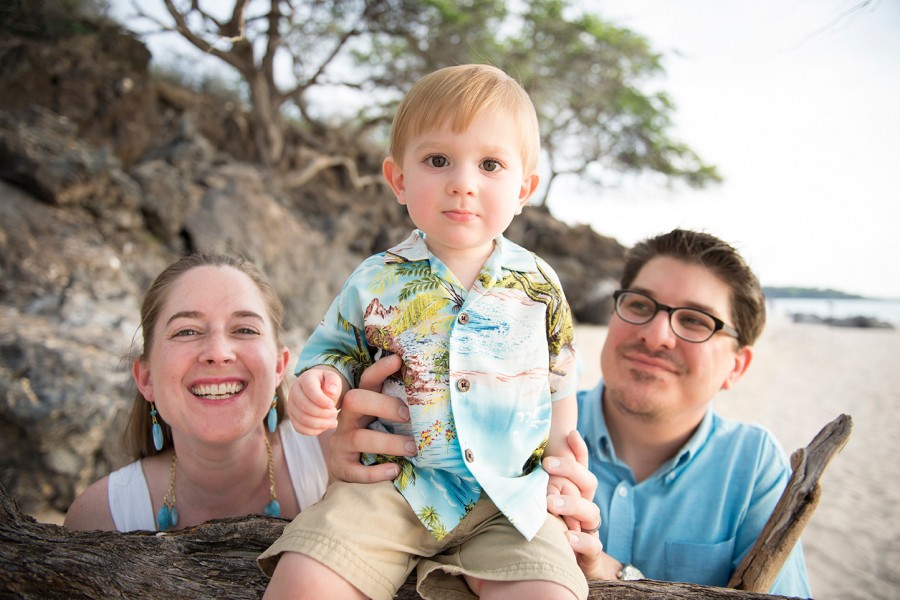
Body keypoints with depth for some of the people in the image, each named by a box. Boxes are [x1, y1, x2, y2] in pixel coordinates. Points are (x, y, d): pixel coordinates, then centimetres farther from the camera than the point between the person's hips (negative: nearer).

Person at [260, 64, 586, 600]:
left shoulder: (539, 285, 3)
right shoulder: (375, 282, -1)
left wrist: (561, 460, 8)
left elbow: (560, 382, 15)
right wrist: (320, 381, -9)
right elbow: (334, 349, 12)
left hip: (510, 498, 1)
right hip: (394, 489, 0)